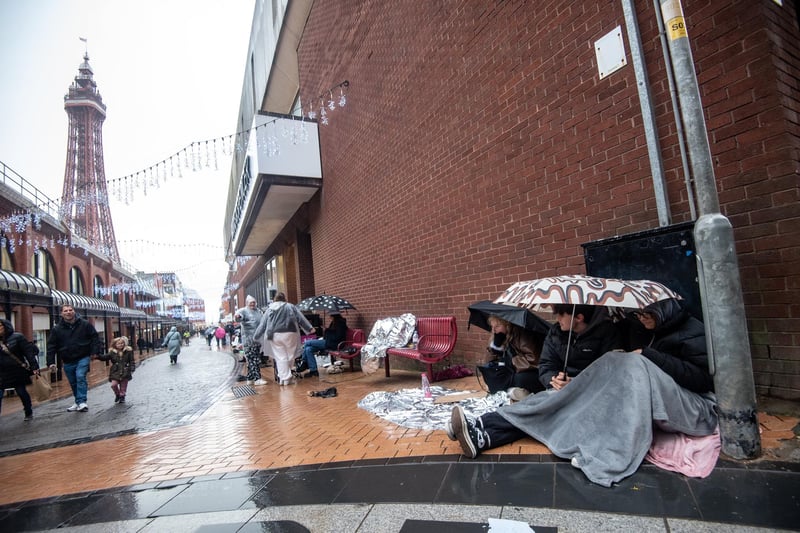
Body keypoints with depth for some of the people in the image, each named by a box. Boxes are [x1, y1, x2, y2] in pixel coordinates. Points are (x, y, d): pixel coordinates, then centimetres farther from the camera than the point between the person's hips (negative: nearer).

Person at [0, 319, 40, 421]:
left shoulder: (17, 337, -6)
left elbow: (28, 352, -11)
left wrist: (34, 367, -17)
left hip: (18, 372, -4)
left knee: (22, 392, 6)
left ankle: (29, 413, 23)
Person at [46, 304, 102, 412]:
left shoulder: (85, 324, -3)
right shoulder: (56, 329, 0)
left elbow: (94, 338, 0)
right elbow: (51, 346, 2)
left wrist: (95, 351, -10)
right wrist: (51, 362, -3)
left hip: (83, 358, -3)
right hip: (68, 361, 3)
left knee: (80, 377, -19)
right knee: (73, 383, 13)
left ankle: (82, 402, -17)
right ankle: (78, 402, 28)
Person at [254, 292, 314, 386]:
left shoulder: (269, 309, 12)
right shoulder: (290, 307, 7)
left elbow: (262, 324, 14)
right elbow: (301, 318, 3)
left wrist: (256, 336, 22)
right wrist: (309, 328, 3)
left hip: (275, 335, 2)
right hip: (289, 334, -2)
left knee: (280, 357, 4)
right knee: (289, 356, 9)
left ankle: (283, 378, 0)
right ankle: (287, 378, 13)